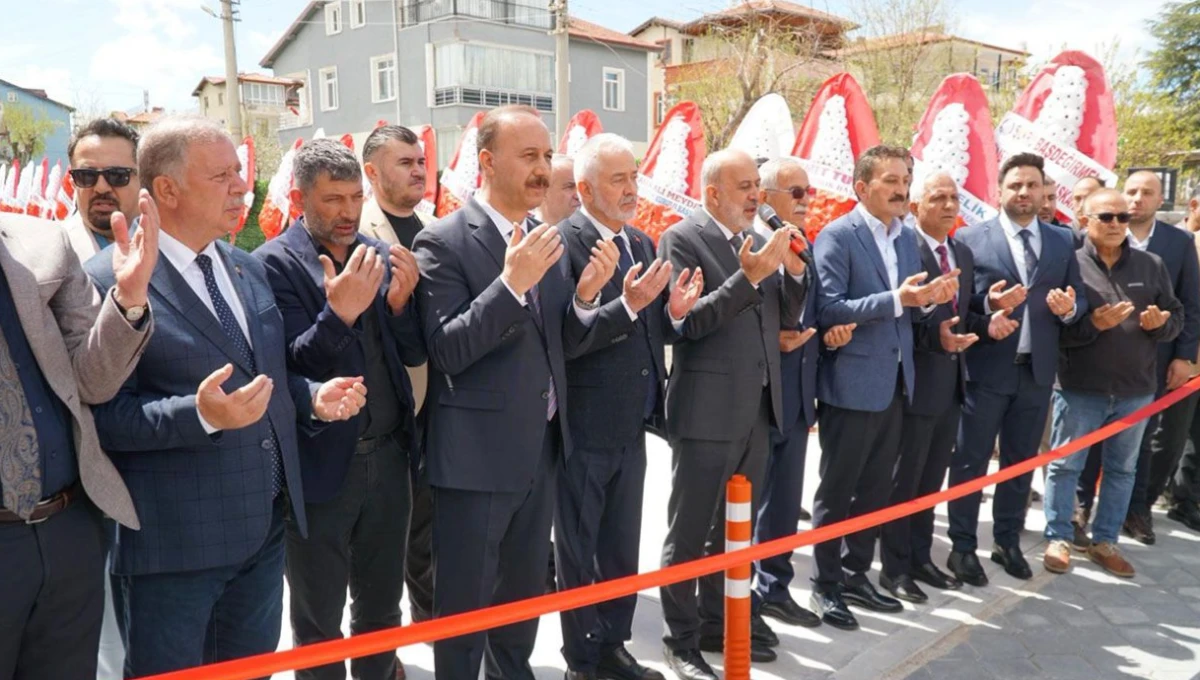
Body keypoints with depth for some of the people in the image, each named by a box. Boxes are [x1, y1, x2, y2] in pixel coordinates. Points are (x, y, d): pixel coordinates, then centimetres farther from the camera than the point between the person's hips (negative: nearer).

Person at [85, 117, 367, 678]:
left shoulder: (249, 270, 10)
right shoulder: (110, 282, -13)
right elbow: (103, 413, -17)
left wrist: (312, 398, -1)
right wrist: (201, 414, -31)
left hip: (264, 530, 7)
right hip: (171, 545, -6)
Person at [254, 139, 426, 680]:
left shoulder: (380, 254, 5)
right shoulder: (274, 262, -10)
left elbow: (413, 354, 5)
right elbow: (293, 368, -17)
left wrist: (400, 301, -14)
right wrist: (338, 313, -33)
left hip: (387, 456, 5)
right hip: (323, 466, -4)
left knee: (382, 607, 20)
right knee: (318, 622, 14)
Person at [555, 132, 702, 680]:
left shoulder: (642, 243, 10)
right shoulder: (561, 244, -14)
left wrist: (673, 312, -6)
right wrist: (627, 305, -29)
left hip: (631, 426, 7)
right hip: (583, 428, -7)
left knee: (622, 549, 19)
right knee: (578, 552, 10)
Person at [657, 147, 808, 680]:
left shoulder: (759, 241, 12)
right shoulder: (681, 239, -9)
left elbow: (785, 318, 13)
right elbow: (686, 322, -18)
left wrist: (794, 272, -4)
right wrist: (746, 277, -25)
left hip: (756, 408, 8)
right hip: (707, 410, -7)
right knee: (689, 532, 4)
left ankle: (718, 623, 33)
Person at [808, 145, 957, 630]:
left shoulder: (907, 237, 12)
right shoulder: (837, 236, -11)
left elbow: (905, 311, 15)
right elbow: (828, 309, -19)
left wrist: (928, 300, -6)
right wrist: (896, 298, -26)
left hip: (894, 381, 8)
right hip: (852, 383, -7)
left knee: (876, 489, 16)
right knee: (837, 490, 4)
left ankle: (855, 576, 30)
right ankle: (825, 585, 18)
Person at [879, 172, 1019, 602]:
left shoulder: (964, 254, 14)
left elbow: (963, 315, 17)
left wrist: (988, 325, -3)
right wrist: (935, 336, -32)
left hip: (951, 383, 8)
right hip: (915, 383, -8)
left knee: (932, 479, 17)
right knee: (903, 480, 4)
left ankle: (920, 557, 31)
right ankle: (894, 567, 17)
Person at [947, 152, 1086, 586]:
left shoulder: (1063, 242, 8)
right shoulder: (971, 239, -4)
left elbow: (1078, 302, 9)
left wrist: (1069, 308, -13)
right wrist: (989, 303, -25)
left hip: (1037, 370, 4)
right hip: (986, 369, -4)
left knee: (1021, 462, 15)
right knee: (970, 462, 4)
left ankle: (1007, 543, 30)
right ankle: (963, 547, 16)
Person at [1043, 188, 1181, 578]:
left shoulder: (1152, 265, 6)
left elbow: (1176, 316, 9)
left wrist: (1160, 323, -12)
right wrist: (1092, 324, -25)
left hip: (1136, 389, 4)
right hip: (1080, 388, -4)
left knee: (1122, 469, 13)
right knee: (1065, 465, 5)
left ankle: (1104, 542, 26)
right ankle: (1058, 538, 18)